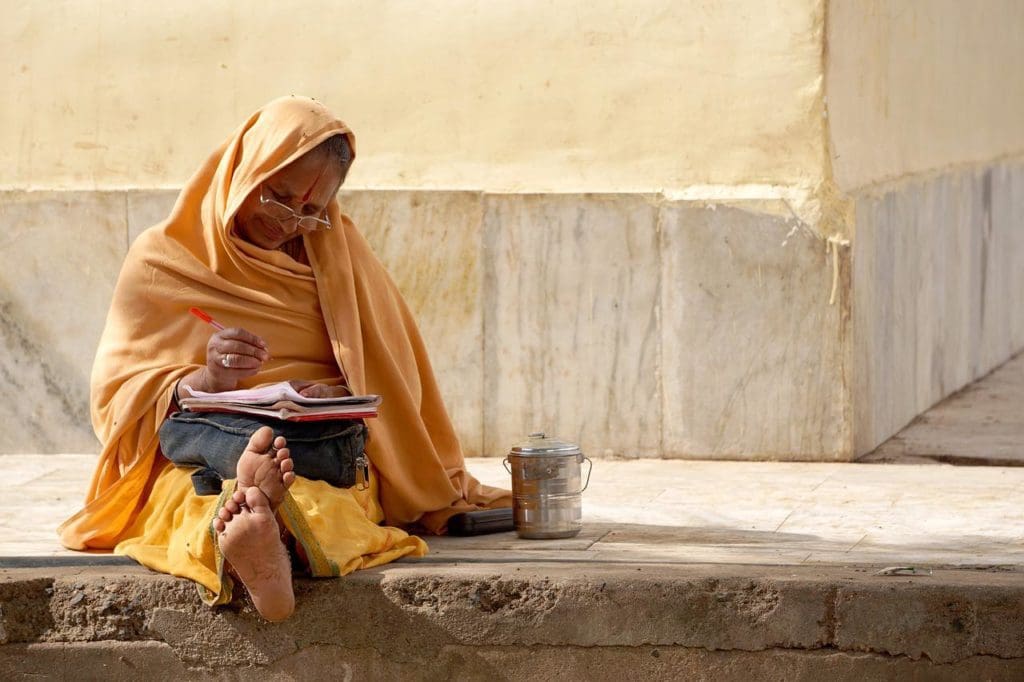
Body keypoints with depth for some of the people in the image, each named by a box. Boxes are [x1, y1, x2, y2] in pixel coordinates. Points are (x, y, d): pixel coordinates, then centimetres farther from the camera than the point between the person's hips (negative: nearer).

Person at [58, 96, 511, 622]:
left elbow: (390, 379, 14)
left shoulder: (338, 253, 18)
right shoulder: (162, 259, 11)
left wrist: (339, 395, -9)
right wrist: (205, 380, -16)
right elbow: (119, 400, 4)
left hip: (327, 455, 1)